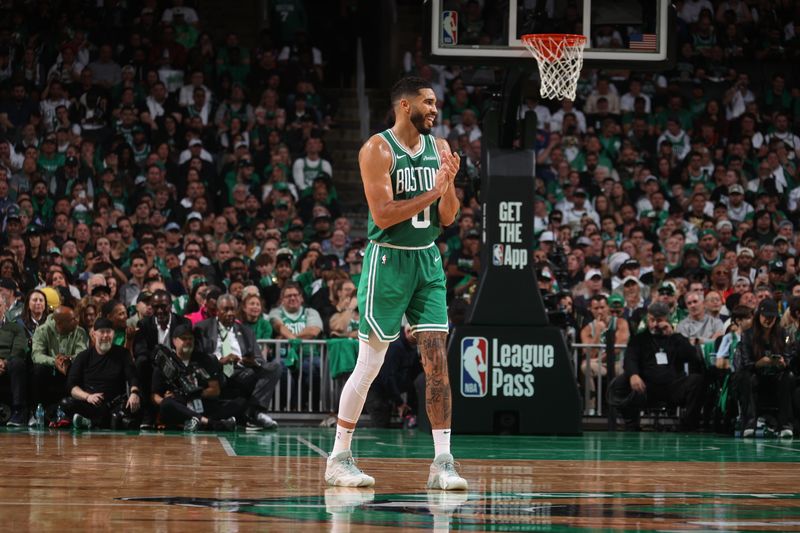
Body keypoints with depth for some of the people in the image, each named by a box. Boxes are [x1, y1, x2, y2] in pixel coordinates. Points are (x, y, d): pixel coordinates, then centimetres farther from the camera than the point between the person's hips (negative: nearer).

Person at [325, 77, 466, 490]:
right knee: (369, 363, -2)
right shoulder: (378, 149, -10)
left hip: (427, 260, 5)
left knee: (437, 359, -3)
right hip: (388, 259, -5)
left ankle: (443, 463, -4)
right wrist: (433, 191, -20)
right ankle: (339, 458, 9)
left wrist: (449, 183, -9)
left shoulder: (438, 148, 9)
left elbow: (448, 218, 10)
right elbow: (383, 214, -18)